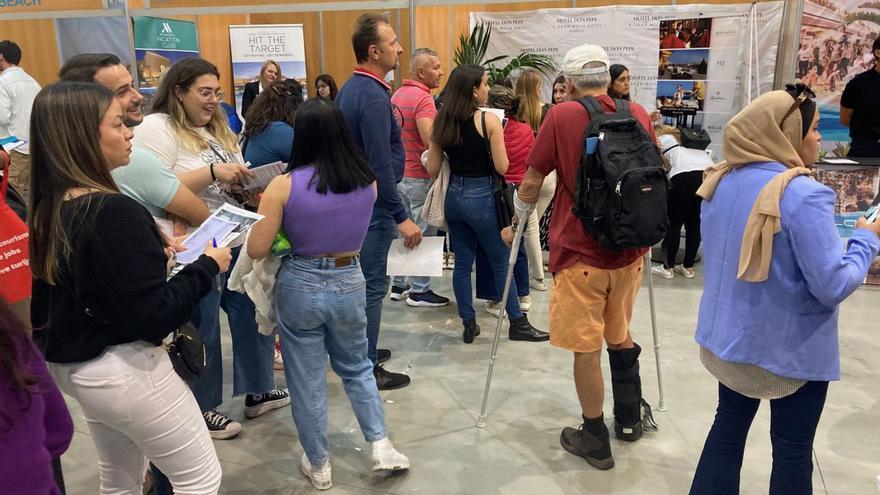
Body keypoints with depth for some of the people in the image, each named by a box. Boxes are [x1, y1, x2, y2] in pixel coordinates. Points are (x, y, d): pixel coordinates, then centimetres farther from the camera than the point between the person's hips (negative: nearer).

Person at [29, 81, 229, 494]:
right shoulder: (113, 212, -26)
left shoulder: (46, 209, 0)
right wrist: (208, 266, -14)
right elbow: (154, 317, -25)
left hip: (73, 366, 9)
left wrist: (151, 252, 8)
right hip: (123, 371, -9)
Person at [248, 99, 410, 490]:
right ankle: (381, 446, 21)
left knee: (308, 381, 14)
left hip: (300, 288, -2)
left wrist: (270, 212, 6)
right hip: (350, 284, 3)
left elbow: (257, 250, -10)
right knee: (357, 367, 25)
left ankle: (318, 465, 29)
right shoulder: (367, 182, -4)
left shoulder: (284, 186, -14)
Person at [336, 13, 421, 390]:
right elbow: (381, 167, -25)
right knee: (372, 286, -1)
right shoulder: (373, 96, -21)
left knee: (360, 280, 18)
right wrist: (402, 217, -21)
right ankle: (366, 370, 10)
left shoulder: (351, 88, 10)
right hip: (373, 204, -10)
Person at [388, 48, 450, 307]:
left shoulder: (398, 94, 11)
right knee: (423, 234, 1)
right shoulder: (422, 98, -18)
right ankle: (419, 291, 9)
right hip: (420, 177, -9)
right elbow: (430, 140, -29)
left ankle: (399, 285, 25)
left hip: (399, 173, 9)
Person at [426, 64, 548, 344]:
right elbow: (502, 167, -12)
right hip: (481, 197, -5)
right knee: (502, 263, 8)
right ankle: (517, 323, 18)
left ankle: (469, 324, 19)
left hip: (454, 195, 5)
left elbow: (432, 169, 2)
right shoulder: (489, 120, -12)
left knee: (462, 263, 12)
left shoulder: (441, 121, 2)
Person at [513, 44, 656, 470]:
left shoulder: (561, 117, -9)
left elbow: (530, 185, -6)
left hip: (580, 252, -5)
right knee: (619, 333, 24)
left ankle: (595, 441, 19)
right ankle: (629, 419, 38)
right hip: (629, 248, 5)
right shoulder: (639, 114, 4)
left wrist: (517, 222, 13)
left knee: (585, 347, 7)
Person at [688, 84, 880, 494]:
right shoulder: (803, 195, -24)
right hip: (792, 347, -6)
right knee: (792, 449, 13)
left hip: (729, 335, 6)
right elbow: (833, 286, -22)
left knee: (729, 425, 21)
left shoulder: (722, 182, -2)